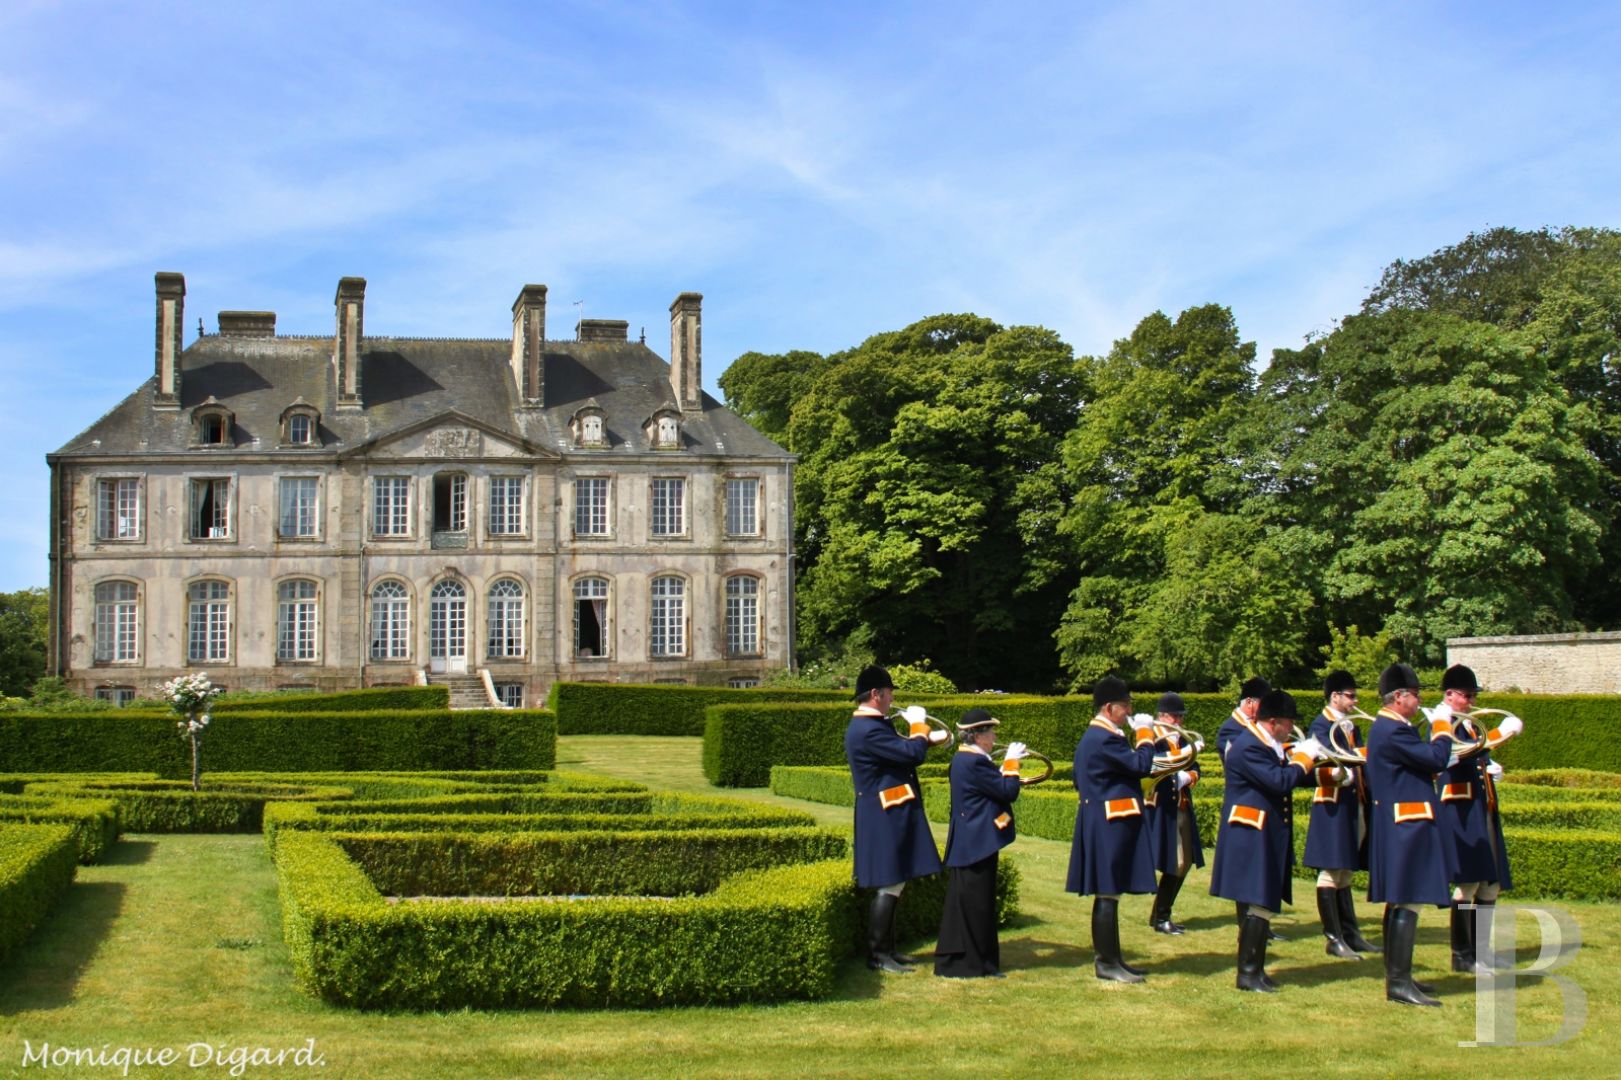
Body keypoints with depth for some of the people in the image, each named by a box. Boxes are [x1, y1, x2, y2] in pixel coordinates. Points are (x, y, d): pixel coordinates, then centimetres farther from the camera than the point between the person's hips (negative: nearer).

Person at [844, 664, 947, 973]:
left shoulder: (871, 725, 14)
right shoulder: (868, 730, -21)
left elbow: (901, 752, 22)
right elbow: (912, 755, -24)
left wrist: (926, 739, 11)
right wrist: (919, 727, -8)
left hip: (890, 816, 11)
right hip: (885, 818, -11)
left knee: (893, 884, 15)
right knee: (889, 885, -7)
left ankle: (886, 948, 22)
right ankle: (877, 955, -3)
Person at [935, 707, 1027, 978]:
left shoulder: (963, 759, 12)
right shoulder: (974, 762, -20)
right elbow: (1009, 792, -20)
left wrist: (1006, 765, 14)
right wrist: (1011, 763, -7)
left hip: (967, 843, 11)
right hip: (977, 843, -11)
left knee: (967, 903, 15)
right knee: (974, 903, -4)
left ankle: (955, 960, 20)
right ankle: (971, 964, 1)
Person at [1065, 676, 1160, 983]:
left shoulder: (1091, 736, 15)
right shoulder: (1106, 739, -18)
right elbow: (1141, 765, -20)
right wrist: (1145, 732, -7)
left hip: (1099, 822, 11)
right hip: (1112, 825, -11)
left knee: (1106, 893, 14)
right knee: (1109, 893, -5)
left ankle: (1107, 958, 20)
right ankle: (1108, 963, 0)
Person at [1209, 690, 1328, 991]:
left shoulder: (1265, 744, 14)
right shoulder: (1248, 746, -19)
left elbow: (1289, 778, 19)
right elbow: (1280, 782, -25)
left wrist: (1304, 758, 5)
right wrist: (1304, 757, -12)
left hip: (1266, 838, 11)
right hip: (1252, 839, -11)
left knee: (1263, 905, 13)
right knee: (1259, 905, -8)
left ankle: (1253, 969, 20)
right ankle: (1249, 973, -2)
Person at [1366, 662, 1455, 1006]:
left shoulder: (1384, 727, 15)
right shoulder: (1394, 732, -20)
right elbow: (1437, 759, -22)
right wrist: (1442, 729, -6)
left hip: (1396, 826, 11)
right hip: (1407, 827, -11)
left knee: (1398, 901, 15)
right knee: (1408, 903, -11)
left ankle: (1396, 976, 22)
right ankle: (1399, 983, -11)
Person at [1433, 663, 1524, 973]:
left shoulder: (1471, 725, 21)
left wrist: (1491, 769, 7)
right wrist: (1502, 733, -28)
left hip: (1483, 811, 9)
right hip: (1460, 812, -9)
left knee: (1490, 884, 9)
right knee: (1467, 882, -11)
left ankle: (1481, 952, 18)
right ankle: (1462, 956, -5)